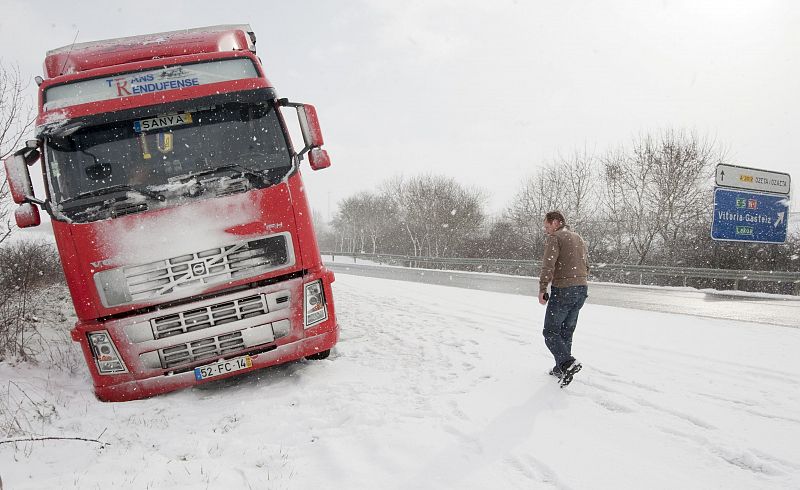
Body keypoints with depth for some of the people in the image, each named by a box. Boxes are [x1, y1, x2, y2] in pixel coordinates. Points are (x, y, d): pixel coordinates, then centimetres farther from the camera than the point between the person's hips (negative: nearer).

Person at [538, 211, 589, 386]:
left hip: (562, 291, -8)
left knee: (551, 332, -1)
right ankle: (561, 369, 21)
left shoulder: (554, 238, -9)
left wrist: (542, 289, -14)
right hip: (582, 289, 8)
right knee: (566, 332, 16)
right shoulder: (579, 238, 18)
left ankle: (568, 363, -19)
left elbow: (548, 265, -19)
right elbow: (586, 266, 21)